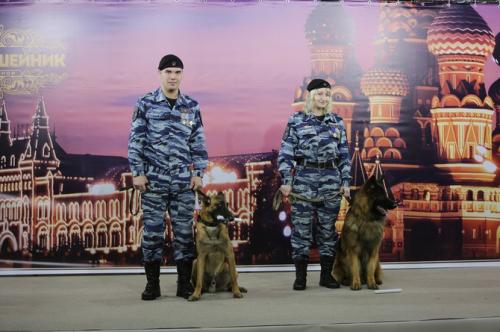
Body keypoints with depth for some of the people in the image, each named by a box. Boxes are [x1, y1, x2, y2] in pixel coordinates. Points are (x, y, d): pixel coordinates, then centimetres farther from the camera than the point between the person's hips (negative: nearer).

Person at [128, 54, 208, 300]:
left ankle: (185, 284, 14)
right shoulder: (145, 104, 1)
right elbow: (135, 140, 0)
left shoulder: (192, 106, 8)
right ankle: (152, 284, 12)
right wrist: (137, 173, -6)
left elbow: (198, 143, 11)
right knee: (152, 231, 2)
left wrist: (197, 173, 4)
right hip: (153, 179, -2)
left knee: (184, 231, 4)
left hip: (184, 181, 2)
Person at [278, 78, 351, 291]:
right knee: (301, 228, 0)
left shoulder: (337, 122, 10)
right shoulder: (296, 120, 2)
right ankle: (300, 277, 8)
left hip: (331, 181, 3)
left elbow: (344, 154, 12)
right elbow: (285, 153, -1)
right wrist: (286, 180, -8)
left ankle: (326, 275, 16)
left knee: (328, 228, 7)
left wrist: (345, 181, 6)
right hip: (303, 180, -3)